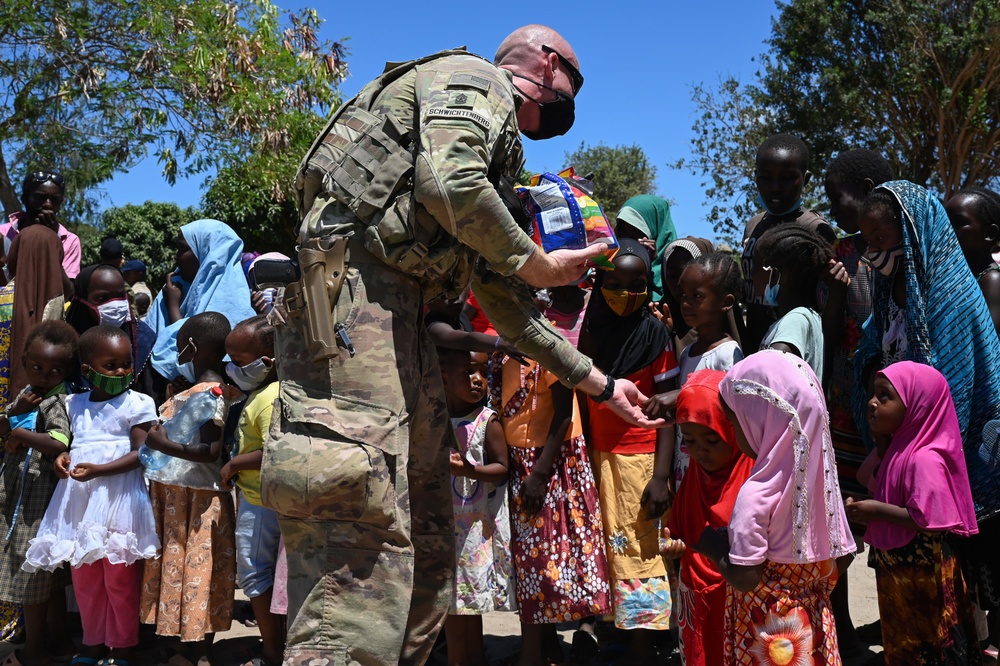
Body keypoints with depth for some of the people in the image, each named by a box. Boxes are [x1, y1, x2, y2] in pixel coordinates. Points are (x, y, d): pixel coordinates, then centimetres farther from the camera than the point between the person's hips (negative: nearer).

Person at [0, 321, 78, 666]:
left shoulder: (57, 403, -18)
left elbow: (58, 444, -33)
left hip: (40, 494, -9)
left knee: (31, 570, 2)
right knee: (49, 572, 18)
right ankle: (59, 638, 31)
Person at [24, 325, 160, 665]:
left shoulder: (137, 404, -7)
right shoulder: (75, 404, 10)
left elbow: (139, 453, -12)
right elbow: (71, 443, 20)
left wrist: (98, 470, -22)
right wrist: (62, 458, -3)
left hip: (117, 499, -5)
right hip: (79, 498, 6)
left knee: (120, 579, 1)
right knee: (84, 577, 14)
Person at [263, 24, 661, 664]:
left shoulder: (497, 144, 31)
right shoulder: (469, 79, 4)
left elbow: (500, 296, 29)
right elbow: (449, 184, -19)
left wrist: (598, 380, 30)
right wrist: (538, 264, -4)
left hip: (397, 311, 10)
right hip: (351, 284, -10)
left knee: (426, 534, 9)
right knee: (362, 536, -18)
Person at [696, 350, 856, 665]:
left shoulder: (757, 493, -24)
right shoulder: (819, 472, -4)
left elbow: (744, 578, -24)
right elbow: (843, 555, 4)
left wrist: (711, 545, -8)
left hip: (767, 633, -6)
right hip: (813, 624, 6)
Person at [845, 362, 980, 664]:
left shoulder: (924, 458, -24)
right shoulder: (900, 450, 6)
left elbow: (930, 520, -29)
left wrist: (878, 512, -23)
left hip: (921, 575, -9)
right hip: (898, 569, 9)